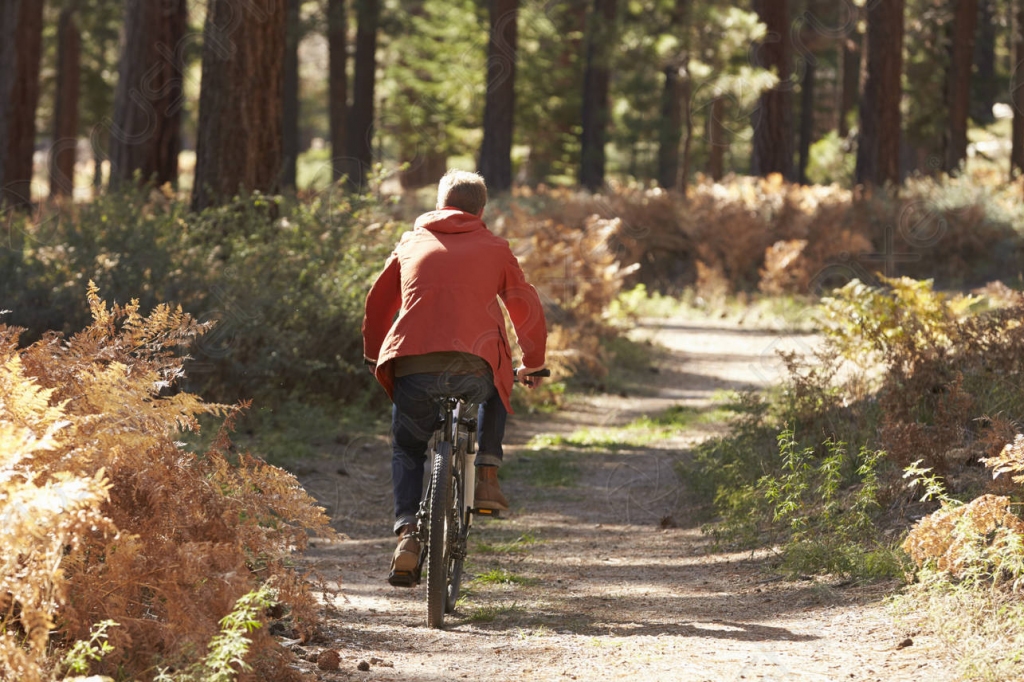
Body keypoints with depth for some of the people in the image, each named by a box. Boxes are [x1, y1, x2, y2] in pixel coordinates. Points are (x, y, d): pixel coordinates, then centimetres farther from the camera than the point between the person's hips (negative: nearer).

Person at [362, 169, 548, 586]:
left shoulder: (412, 243, 22)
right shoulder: (494, 249, 18)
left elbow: (378, 303, 28)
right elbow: (526, 308, 18)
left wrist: (373, 358, 42)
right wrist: (533, 364, 31)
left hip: (412, 366, 1)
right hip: (473, 368, -1)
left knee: (407, 450, 21)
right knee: (497, 389, 35)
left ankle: (407, 532, -2)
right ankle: (486, 476, 19)